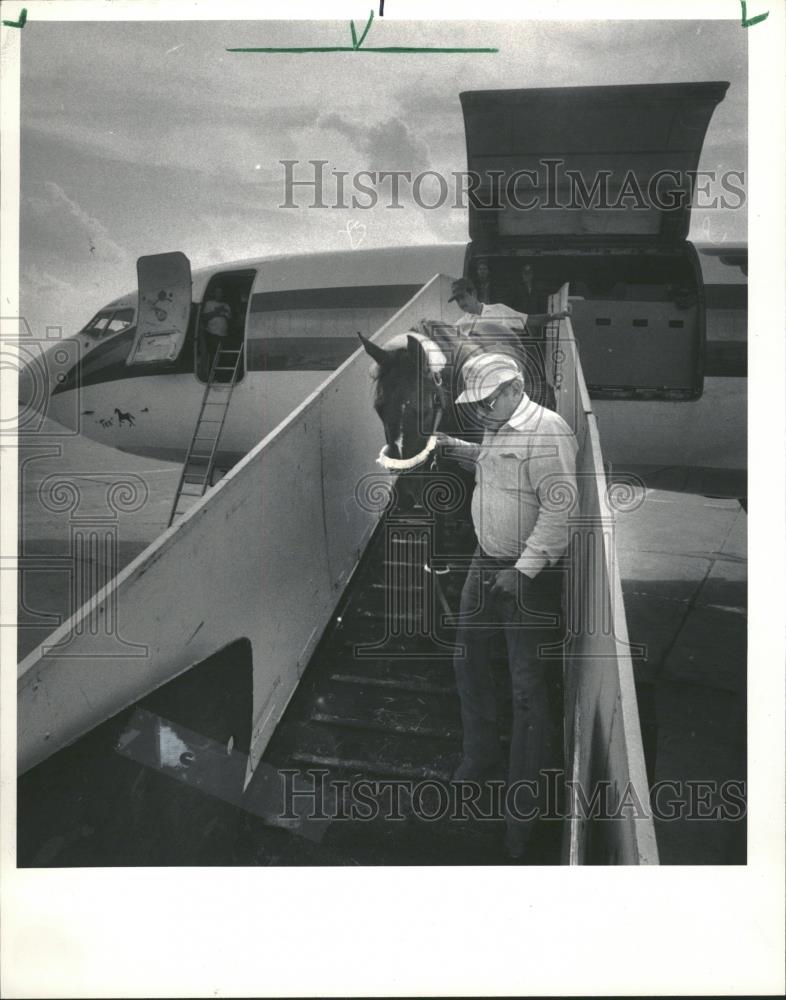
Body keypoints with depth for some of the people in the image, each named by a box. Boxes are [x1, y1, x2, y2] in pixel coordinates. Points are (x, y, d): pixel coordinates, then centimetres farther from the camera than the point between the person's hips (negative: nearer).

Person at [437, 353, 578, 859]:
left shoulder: (548, 431, -20)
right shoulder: (500, 430, 8)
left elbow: (559, 508, -25)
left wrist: (522, 571, -25)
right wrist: (457, 448, 14)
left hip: (532, 572, -9)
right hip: (488, 562, 9)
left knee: (527, 685, -1)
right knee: (468, 659, 16)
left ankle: (523, 804, 14)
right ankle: (481, 756, 38)